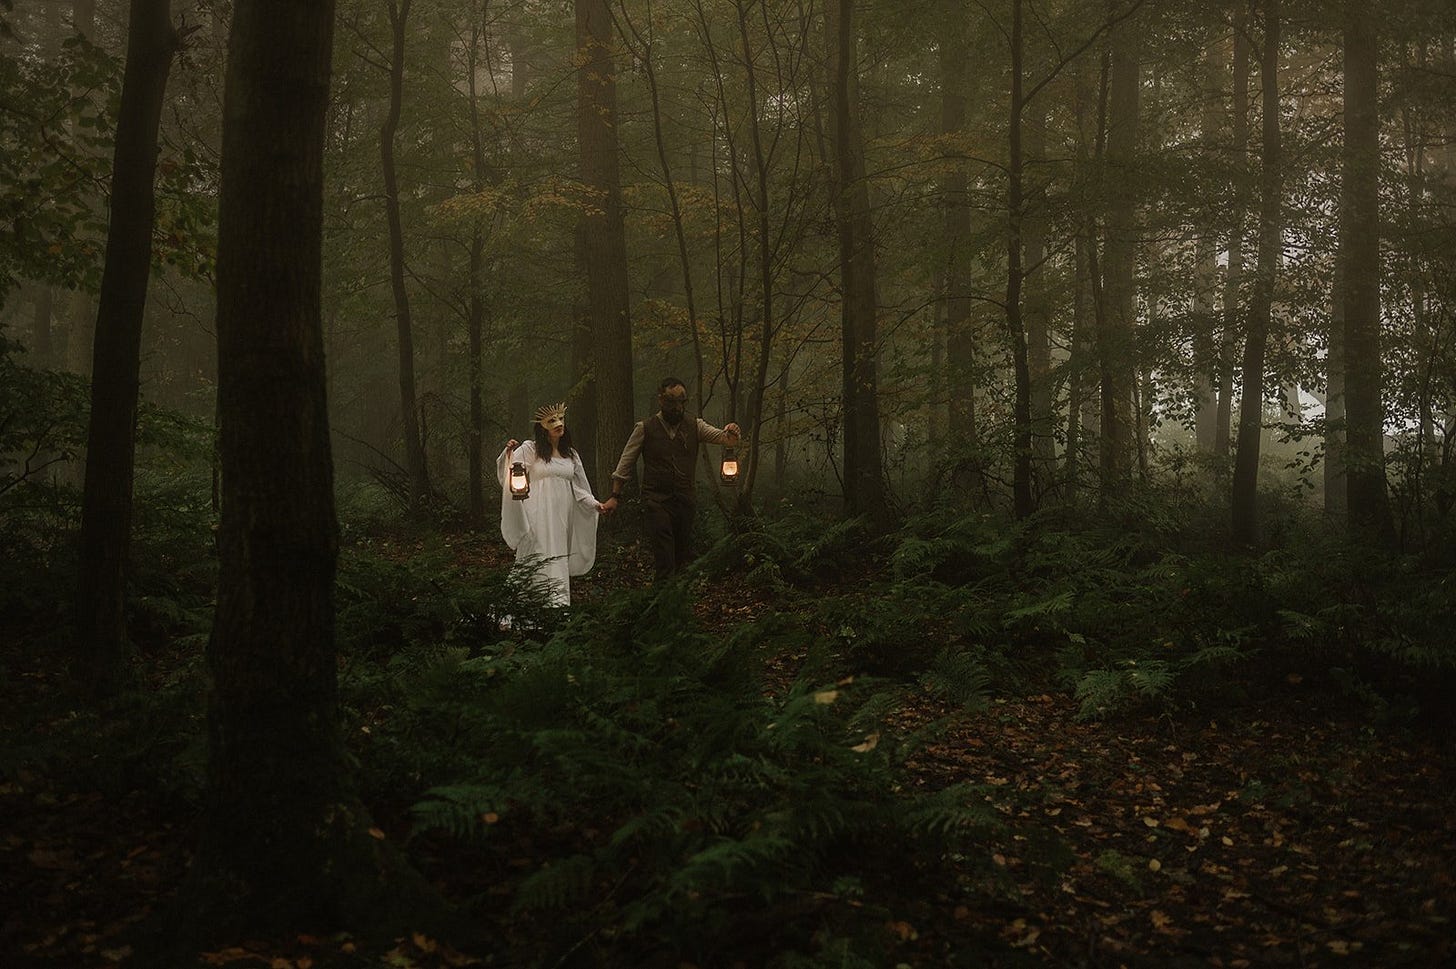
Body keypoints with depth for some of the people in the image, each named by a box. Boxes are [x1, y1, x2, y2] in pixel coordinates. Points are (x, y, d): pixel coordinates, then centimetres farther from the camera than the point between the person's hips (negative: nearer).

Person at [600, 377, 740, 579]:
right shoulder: (645, 428, 2)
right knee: (664, 560, -12)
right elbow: (626, 463, 5)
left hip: (686, 500, 3)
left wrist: (731, 435, -29)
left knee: (685, 557, 7)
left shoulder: (695, 426, 8)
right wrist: (615, 496, 0)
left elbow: (721, 437, -4)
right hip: (657, 501, -3)